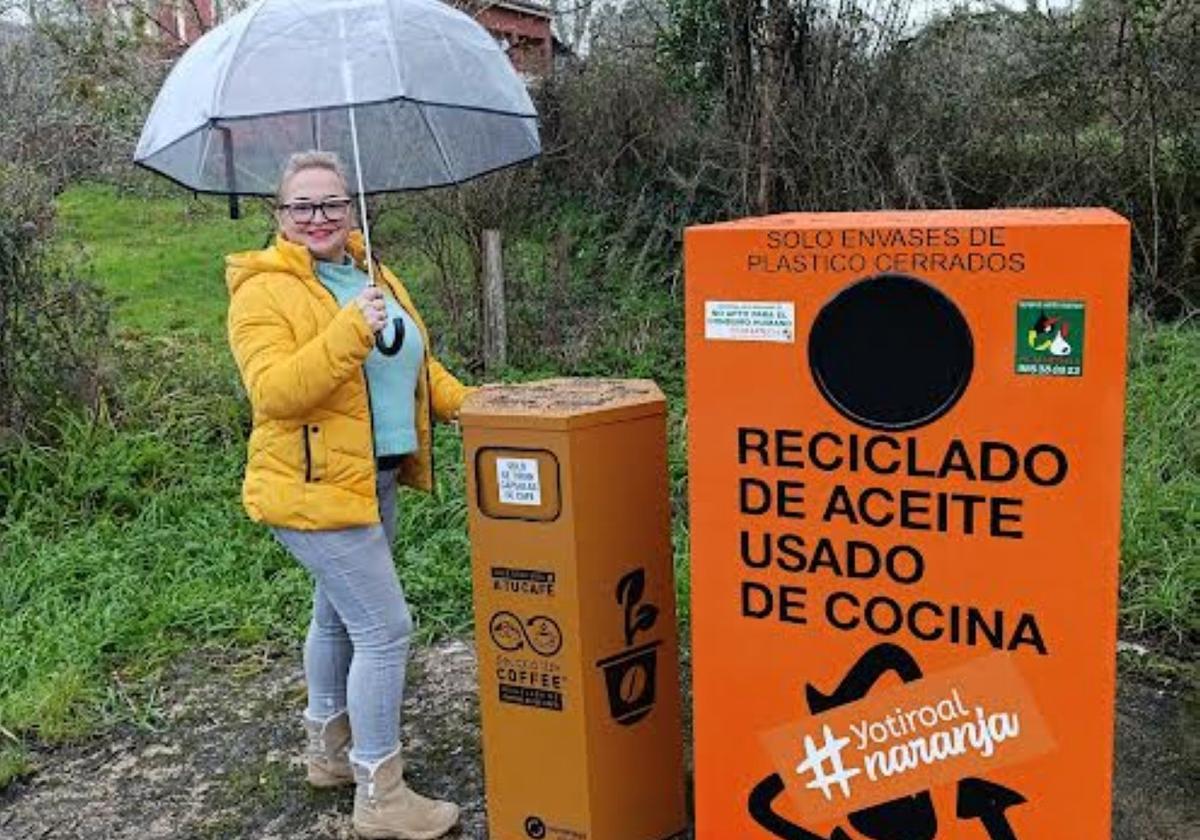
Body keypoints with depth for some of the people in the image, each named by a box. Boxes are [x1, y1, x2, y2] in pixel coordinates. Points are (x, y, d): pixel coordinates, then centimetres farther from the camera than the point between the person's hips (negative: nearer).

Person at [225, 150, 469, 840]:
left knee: (338, 616, 22)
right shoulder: (265, 291, -14)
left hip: (374, 481, 9)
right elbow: (274, 393, -26)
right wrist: (350, 331, -34)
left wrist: (468, 404, 5)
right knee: (385, 630, -9)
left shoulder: (374, 278, 10)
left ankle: (331, 751, 40)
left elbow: (417, 361, 19)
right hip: (316, 490, -8)